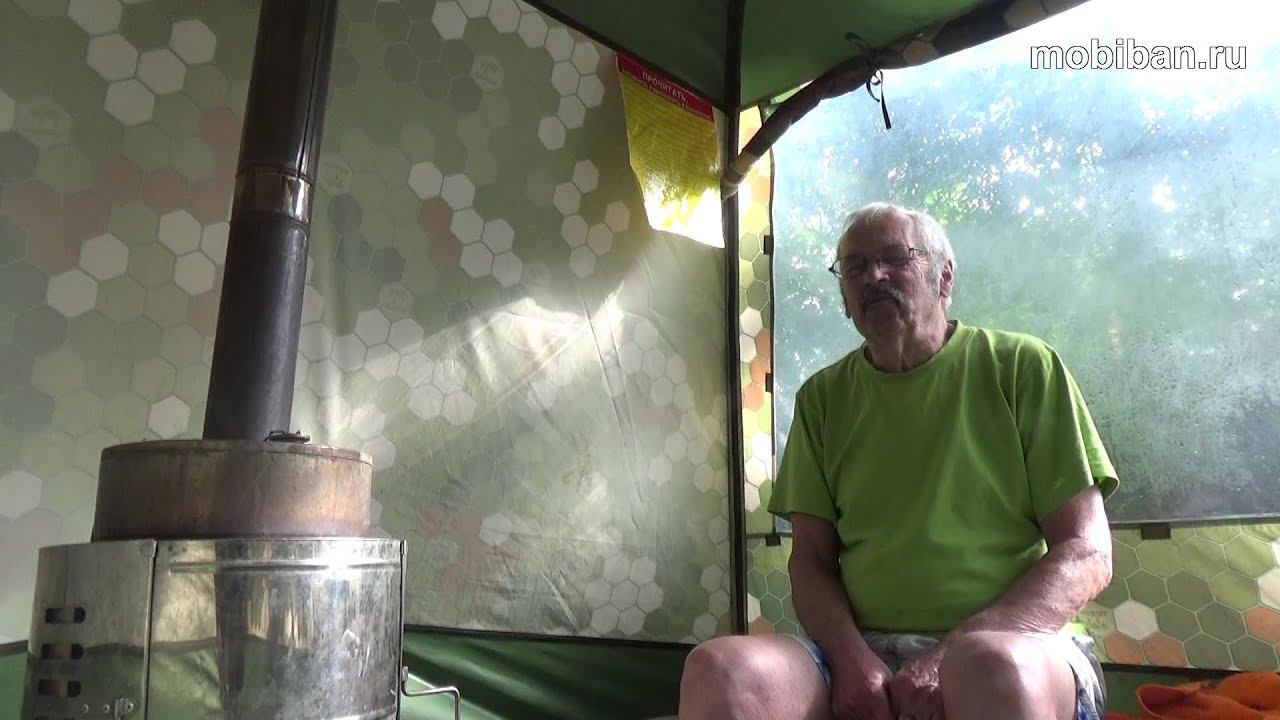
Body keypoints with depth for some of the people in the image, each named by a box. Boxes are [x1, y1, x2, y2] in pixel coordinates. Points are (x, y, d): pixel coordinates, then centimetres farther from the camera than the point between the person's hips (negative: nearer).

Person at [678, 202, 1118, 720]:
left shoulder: (1023, 367, 5)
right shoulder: (823, 397, 14)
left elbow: (1087, 556, 0)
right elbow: (811, 558, 11)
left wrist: (955, 654, -13)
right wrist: (851, 657, -10)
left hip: (1020, 642, -2)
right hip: (861, 652, 3)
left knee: (993, 667, -38)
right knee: (720, 669, -27)